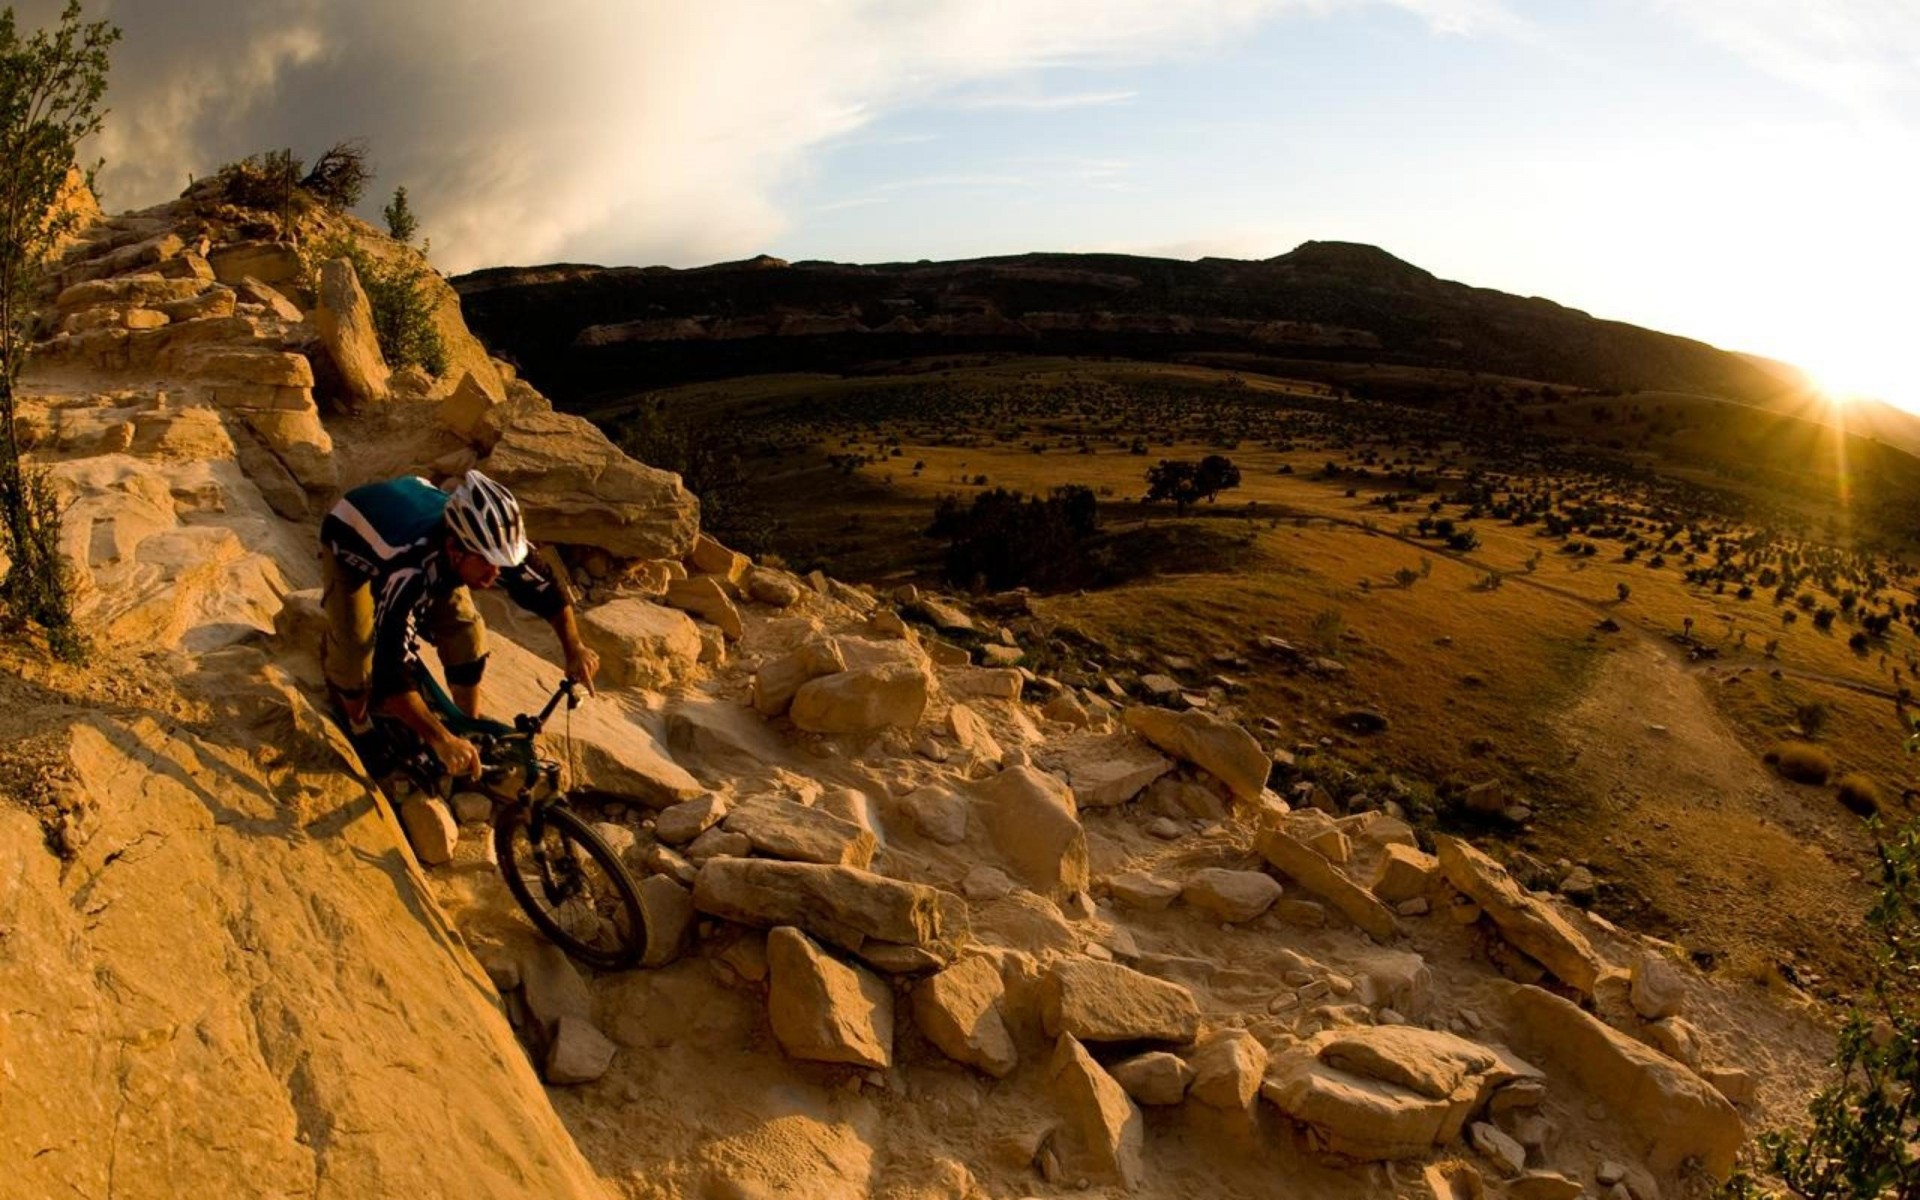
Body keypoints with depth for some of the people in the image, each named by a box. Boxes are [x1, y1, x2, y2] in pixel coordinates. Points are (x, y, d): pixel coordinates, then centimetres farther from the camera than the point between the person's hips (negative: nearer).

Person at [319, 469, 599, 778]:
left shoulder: (488, 546, -32)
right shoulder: (410, 569, -48)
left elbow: (544, 589, -16)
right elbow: (392, 670, -49)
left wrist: (574, 648, -28)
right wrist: (442, 741, -52)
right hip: (350, 540, -4)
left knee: (466, 632, -9)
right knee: (355, 652, -15)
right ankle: (360, 731, 14)